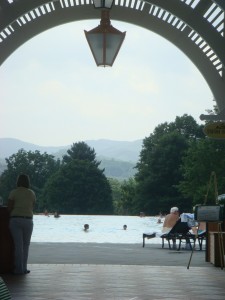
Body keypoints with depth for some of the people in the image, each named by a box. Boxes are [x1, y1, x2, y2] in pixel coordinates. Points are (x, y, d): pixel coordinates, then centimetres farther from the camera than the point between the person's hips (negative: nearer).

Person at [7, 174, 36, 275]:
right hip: (28, 221, 1)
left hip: (15, 220, -1)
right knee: (25, 245, 12)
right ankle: (23, 268, 10)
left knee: (18, 245, 2)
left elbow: (9, 208, -5)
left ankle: (19, 269, 2)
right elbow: (32, 208, 7)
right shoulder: (32, 193, 6)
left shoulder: (13, 192, -1)